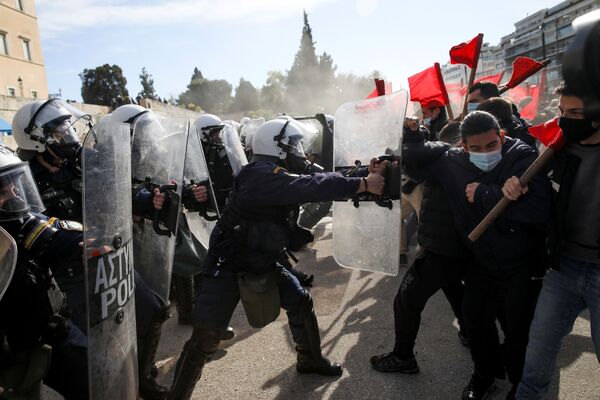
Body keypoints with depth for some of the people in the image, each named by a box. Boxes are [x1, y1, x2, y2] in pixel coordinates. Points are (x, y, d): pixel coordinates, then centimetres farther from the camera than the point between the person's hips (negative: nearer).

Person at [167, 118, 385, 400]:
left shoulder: (279, 177, 3)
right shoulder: (261, 176, -27)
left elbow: (310, 185, 2)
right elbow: (311, 187, -34)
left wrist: (359, 179, -8)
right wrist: (364, 184, -28)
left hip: (263, 264, 9)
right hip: (228, 266, -9)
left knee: (301, 303, 13)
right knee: (206, 337, -9)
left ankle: (310, 360, 36)